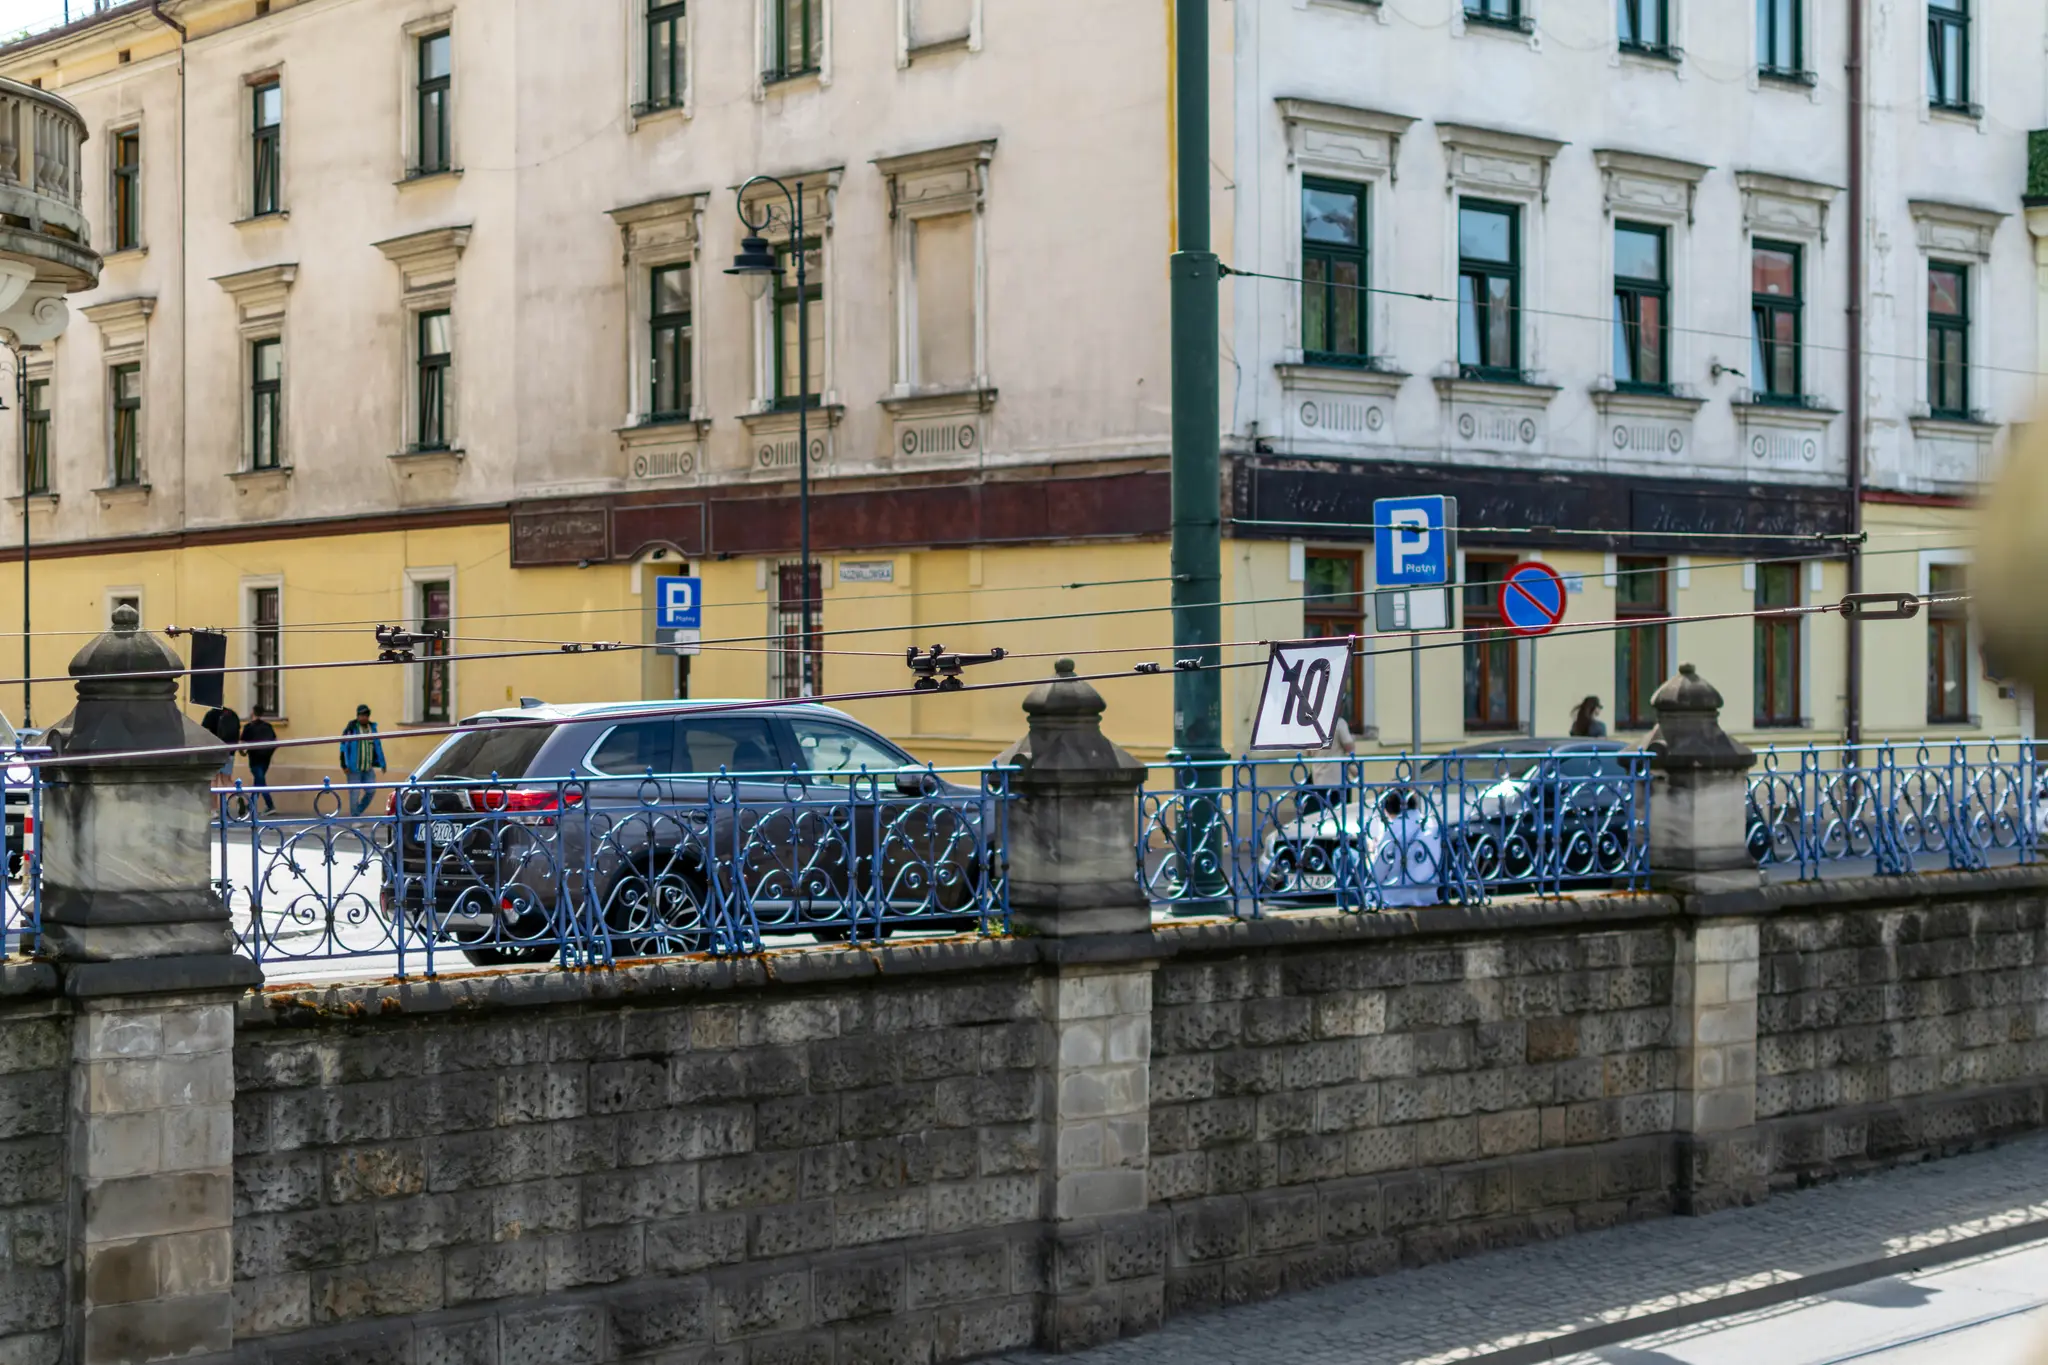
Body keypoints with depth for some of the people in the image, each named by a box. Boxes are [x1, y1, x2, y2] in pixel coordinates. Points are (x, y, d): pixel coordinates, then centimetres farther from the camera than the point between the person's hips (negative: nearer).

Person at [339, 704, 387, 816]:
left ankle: (358, 811, 20)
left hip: (368, 768, 5)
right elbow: (344, 747, -10)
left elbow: (377, 746, 14)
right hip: (354, 768, -5)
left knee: (370, 791, 0)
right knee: (355, 793, -3)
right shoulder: (351, 729, -8)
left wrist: (381, 763, 13)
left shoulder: (372, 728, 10)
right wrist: (344, 765, -15)